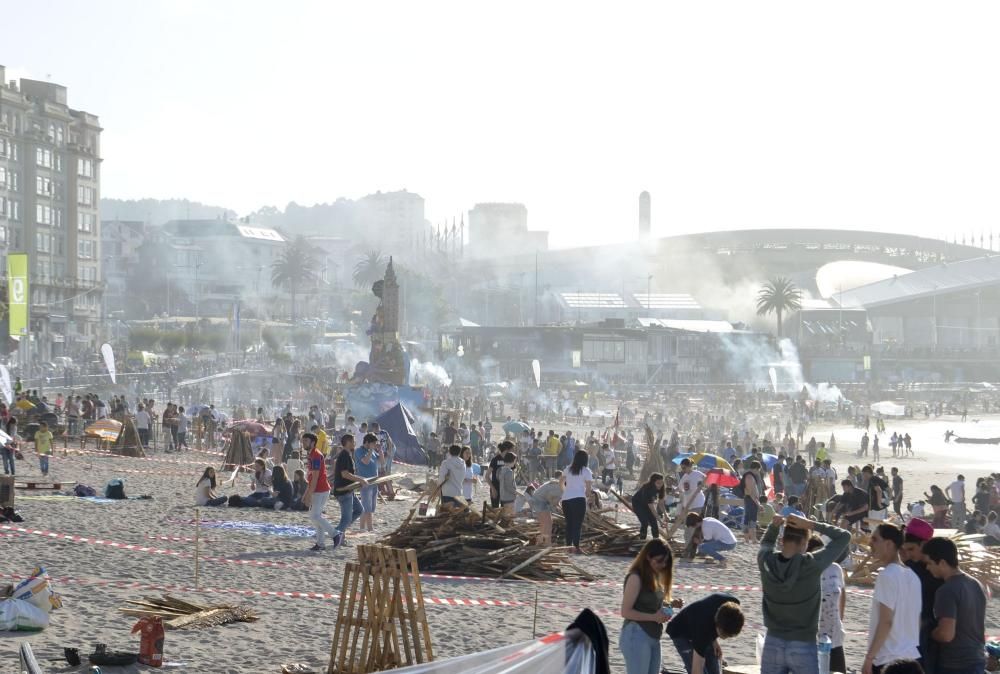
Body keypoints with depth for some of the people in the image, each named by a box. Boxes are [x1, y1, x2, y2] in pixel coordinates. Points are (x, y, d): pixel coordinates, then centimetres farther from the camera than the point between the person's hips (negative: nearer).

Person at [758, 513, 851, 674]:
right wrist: (810, 525, -10)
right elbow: (844, 536, -7)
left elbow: (766, 543, 19)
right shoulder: (811, 564, -17)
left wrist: (774, 526, 1)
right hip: (803, 647, -4)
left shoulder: (766, 561, -7)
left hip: (773, 643, 4)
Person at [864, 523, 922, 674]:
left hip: (887, 659, -9)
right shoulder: (912, 575, 12)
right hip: (911, 657, 9)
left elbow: (886, 621, -18)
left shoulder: (888, 574, -15)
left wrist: (869, 657, -15)